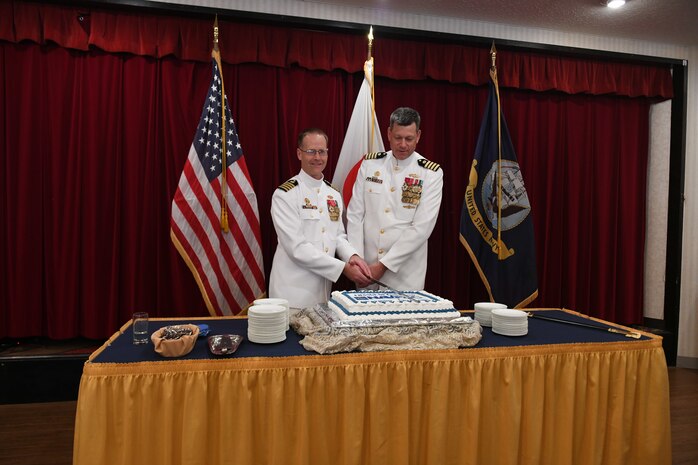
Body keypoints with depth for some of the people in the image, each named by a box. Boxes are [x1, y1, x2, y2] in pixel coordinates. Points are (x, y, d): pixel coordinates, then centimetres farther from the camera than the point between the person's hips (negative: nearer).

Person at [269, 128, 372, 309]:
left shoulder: (334, 194, 9)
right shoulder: (285, 195, -12)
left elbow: (339, 236, 12)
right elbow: (296, 247, -19)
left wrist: (352, 256, -11)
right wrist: (344, 268, -20)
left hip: (324, 287, 6)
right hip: (294, 291, -6)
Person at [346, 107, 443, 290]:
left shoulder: (431, 174, -6)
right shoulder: (370, 164, 2)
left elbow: (421, 228, -12)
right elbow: (355, 215, 1)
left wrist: (384, 265, -15)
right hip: (366, 269, 2)